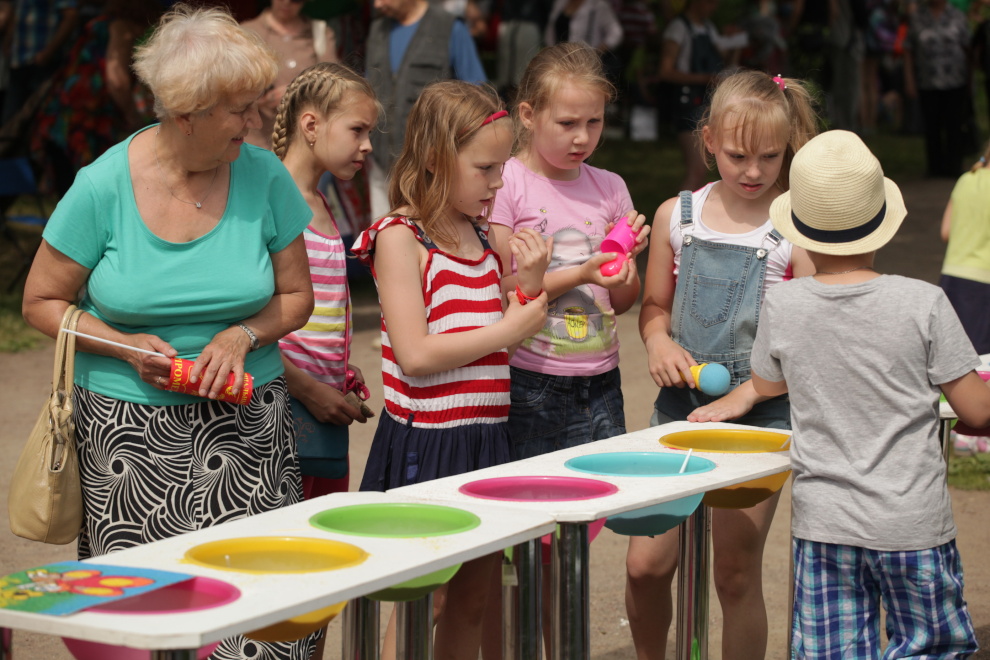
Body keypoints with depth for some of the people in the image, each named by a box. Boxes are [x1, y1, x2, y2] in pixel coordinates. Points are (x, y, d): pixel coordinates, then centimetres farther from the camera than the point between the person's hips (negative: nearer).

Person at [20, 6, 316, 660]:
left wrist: (242, 336, -10)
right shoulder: (103, 187, -7)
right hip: (129, 428, -1)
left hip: (245, 425, 2)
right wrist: (129, 348, -12)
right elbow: (42, 300, 3)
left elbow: (295, 296, 10)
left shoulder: (265, 177, -1)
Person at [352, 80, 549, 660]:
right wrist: (510, 329, -13)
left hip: (485, 436, 7)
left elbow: (505, 344, 13)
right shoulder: (400, 238, -12)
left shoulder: (485, 237, 9)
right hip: (426, 442, -7)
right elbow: (415, 355, -19)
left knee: (472, 599, 13)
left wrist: (530, 284, -3)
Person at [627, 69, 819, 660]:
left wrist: (742, 396, -17)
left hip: (760, 410, -3)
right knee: (645, 564, 0)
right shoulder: (677, 215, 5)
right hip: (680, 404, 3)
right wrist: (659, 341, -6)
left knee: (737, 574, 0)